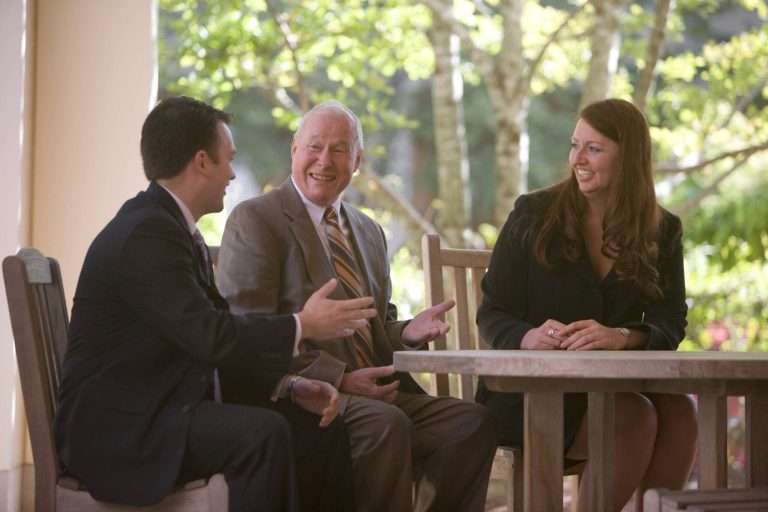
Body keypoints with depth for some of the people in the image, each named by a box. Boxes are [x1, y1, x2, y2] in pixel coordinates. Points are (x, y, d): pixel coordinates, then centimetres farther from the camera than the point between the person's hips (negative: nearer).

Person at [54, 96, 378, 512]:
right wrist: (303, 326, -14)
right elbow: (207, 336, -26)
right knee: (263, 434, -30)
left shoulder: (172, 228, 14)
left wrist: (289, 385, 2)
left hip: (165, 412, 10)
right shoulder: (146, 233, -18)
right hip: (117, 428, -10)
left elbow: (220, 336, 14)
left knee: (321, 431, 1)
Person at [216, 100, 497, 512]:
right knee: (387, 424, -33)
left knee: (472, 422, -16)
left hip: (373, 390, 7)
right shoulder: (255, 219, -1)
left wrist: (408, 332, 1)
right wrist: (338, 378, -18)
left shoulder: (369, 232, 23)